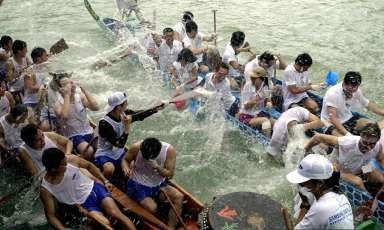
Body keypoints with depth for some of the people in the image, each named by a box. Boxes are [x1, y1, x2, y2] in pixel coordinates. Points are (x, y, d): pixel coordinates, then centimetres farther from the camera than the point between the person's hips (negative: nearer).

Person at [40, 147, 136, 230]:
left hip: (94, 188, 1)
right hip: (84, 204, -1)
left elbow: (89, 165, 5)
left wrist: (105, 181, 5)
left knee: (116, 214, -18)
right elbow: (50, 215, -11)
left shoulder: (70, 159, -16)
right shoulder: (45, 189, -19)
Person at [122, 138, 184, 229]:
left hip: (158, 185, 3)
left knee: (179, 197, -19)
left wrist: (158, 168, -32)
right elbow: (125, 160, -1)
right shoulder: (136, 147, -19)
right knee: (152, 207, -29)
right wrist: (126, 168, -24)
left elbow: (170, 174, -13)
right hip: (138, 185, -3)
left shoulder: (169, 150, -18)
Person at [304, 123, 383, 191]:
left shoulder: (378, 147, -28)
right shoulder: (346, 143, -42)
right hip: (341, 170, -5)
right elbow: (318, 137, -33)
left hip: (361, 169, 5)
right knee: (358, 182, -29)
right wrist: (303, 152, -21)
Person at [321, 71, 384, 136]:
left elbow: (368, 104, 13)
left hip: (348, 119, 7)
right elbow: (332, 118, -32)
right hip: (331, 123, -7)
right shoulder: (333, 93, -27)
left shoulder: (356, 91, -6)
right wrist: (346, 133, -39)